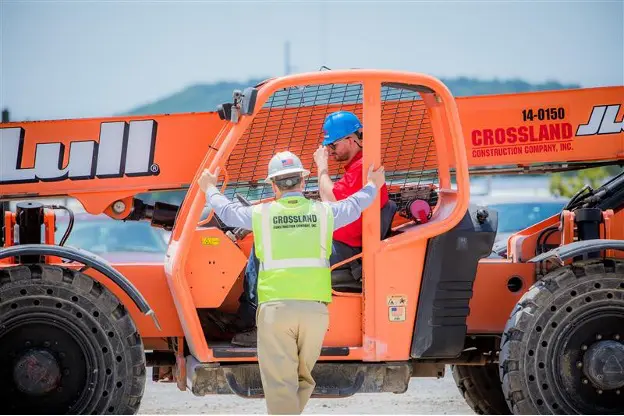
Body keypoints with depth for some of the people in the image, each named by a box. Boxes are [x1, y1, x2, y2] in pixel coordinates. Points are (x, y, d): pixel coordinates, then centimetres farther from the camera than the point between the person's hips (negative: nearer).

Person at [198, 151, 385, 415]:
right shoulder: (323, 212, 8)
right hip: (315, 308, 2)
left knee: (280, 384, -5)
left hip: (275, 308, -2)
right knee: (303, 378, 13)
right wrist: (372, 186, 49)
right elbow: (354, 206, 28)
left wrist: (210, 189, 44)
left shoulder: (261, 214, 5)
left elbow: (227, 211, 24)